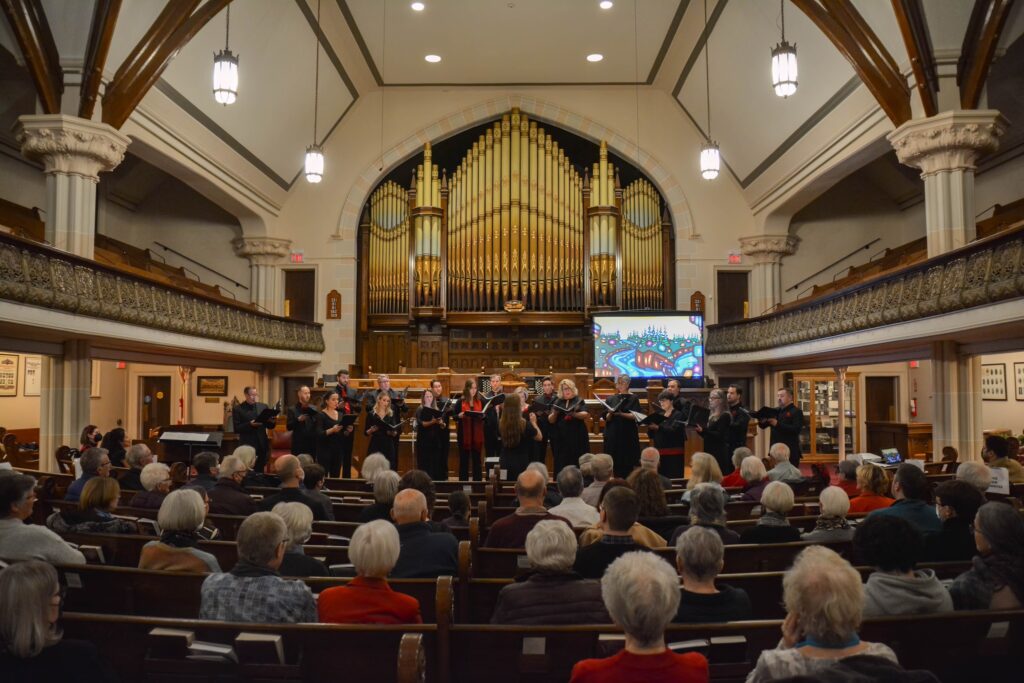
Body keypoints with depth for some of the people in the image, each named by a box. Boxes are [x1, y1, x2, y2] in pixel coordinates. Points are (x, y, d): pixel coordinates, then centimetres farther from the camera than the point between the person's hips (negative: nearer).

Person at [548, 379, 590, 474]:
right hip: (560, 438, 2)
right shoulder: (557, 403, 11)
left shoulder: (579, 401, 5)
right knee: (561, 464, -2)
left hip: (577, 437, -2)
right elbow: (551, 420, 5)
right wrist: (554, 413, -16)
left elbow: (586, 414, -11)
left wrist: (574, 414, -29)